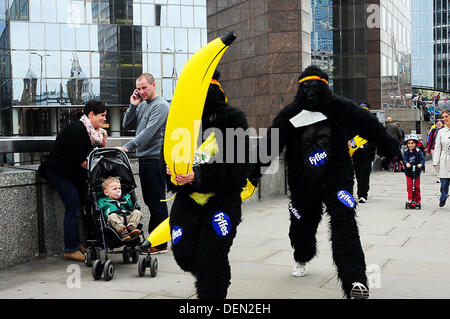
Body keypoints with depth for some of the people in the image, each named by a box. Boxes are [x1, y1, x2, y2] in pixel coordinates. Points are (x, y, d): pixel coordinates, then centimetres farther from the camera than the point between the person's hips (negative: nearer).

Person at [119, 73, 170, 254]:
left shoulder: (160, 106, -11)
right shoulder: (142, 105, 16)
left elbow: (148, 132, -20)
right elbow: (127, 125, 15)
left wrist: (127, 147, -23)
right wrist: (132, 106, 3)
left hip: (155, 159, -9)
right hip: (144, 158, 9)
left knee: (157, 201, -5)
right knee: (149, 201, 14)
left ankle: (160, 244, -1)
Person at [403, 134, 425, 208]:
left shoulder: (418, 152, -4)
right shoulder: (406, 152, 0)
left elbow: (422, 159, -14)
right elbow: (404, 159, -11)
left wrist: (421, 164, -35)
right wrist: (406, 163, -34)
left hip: (417, 172, -1)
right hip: (408, 172, 1)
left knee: (417, 187, 7)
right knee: (409, 187, -4)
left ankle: (417, 201, 20)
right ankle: (411, 201, 1)